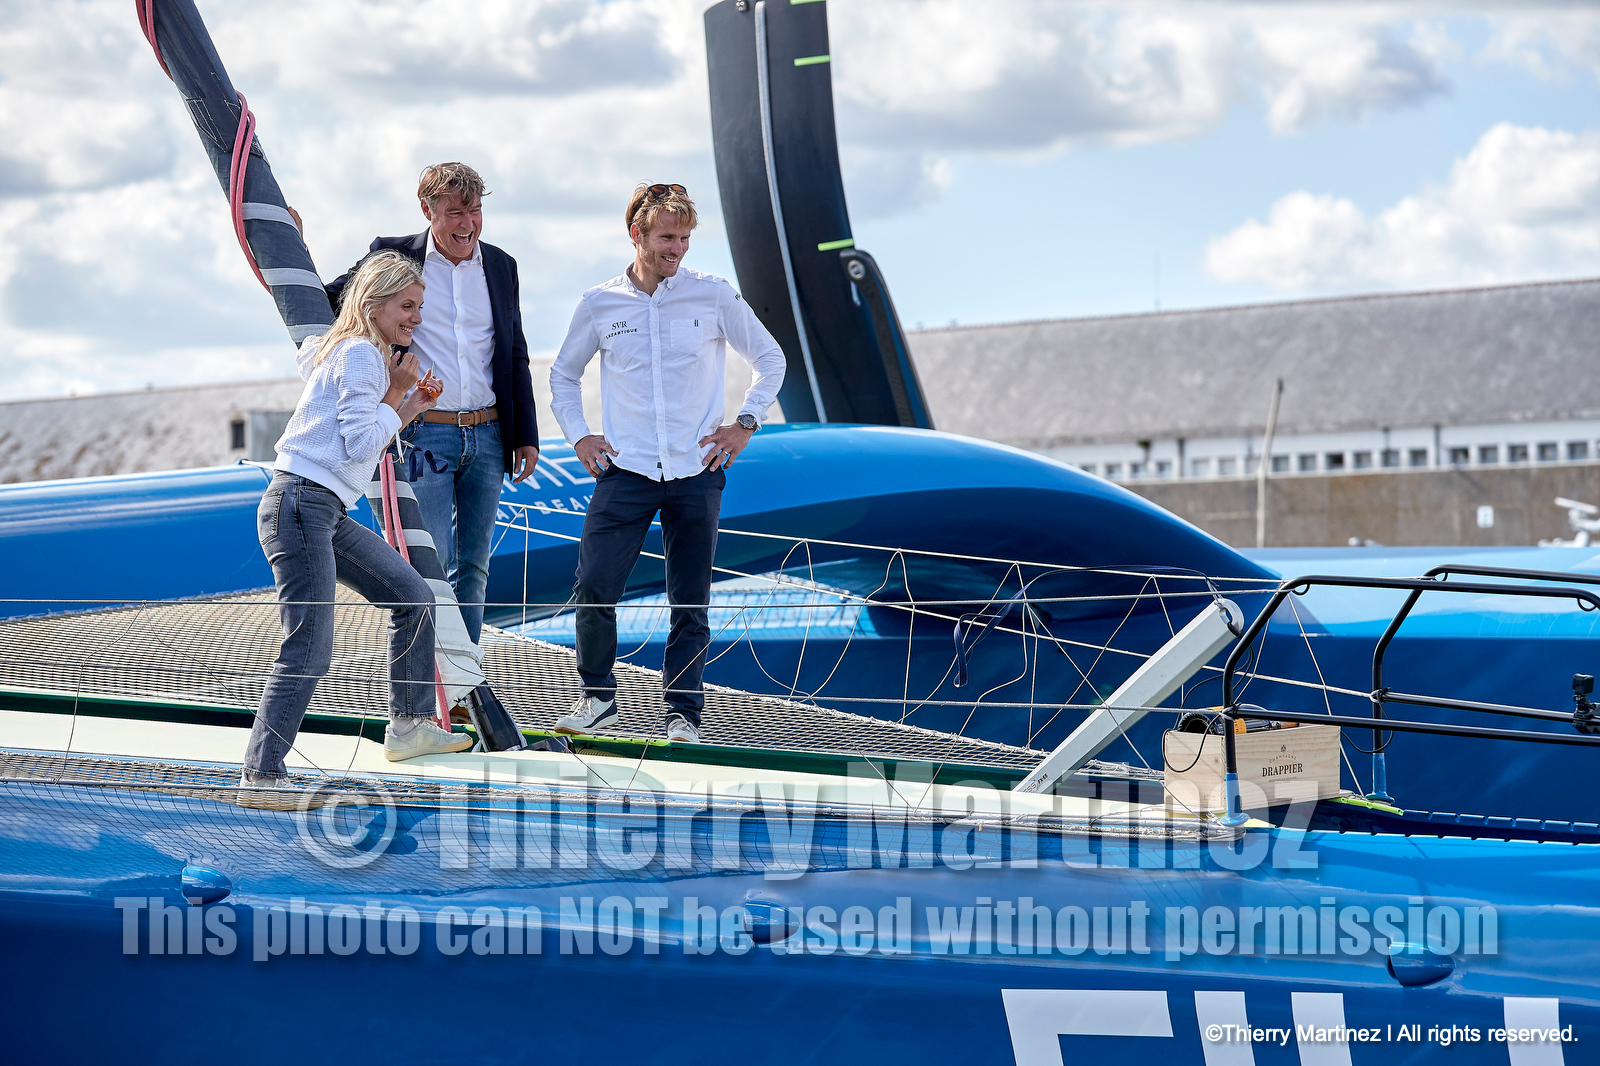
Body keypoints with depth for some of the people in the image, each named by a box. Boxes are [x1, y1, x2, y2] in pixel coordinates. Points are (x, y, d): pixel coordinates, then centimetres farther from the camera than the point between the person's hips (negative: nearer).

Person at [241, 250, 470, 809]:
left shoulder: (359, 354, 21)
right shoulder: (361, 354, -10)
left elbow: (368, 440, 25)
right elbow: (360, 443, -15)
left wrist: (414, 406, 14)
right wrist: (397, 393, -4)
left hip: (328, 513, 11)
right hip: (301, 505, -11)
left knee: (414, 597, 17)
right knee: (309, 652, -15)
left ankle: (409, 726, 27)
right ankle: (260, 778, -14)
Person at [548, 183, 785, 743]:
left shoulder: (713, 296, 1)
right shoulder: (600, 304, 4)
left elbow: (770, 359, 12)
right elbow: (563, 374, 20)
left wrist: (744, 423, 3)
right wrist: (578, 435, 8)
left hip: (696, 472, 0)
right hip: (625, 469, 0)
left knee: (690, 603, 3)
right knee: (593, 591, -8)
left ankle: (683, 712, 14)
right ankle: (598, 697, 11)